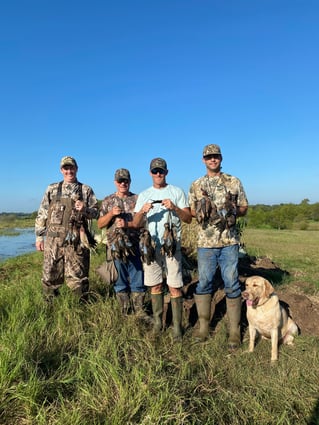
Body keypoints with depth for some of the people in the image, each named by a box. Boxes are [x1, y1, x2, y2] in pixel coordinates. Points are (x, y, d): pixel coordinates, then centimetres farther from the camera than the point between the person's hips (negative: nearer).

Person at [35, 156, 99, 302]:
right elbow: (42, 214, 13)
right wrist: (39, 236, 7)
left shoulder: (86, 190, 9)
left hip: (76, 240, -2)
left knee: (77, 278, 2)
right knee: (50, 276, 9)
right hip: (53, 239, 2)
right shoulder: (52, 189, 12)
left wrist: (85, 210, -15)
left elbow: (95, 212, 7)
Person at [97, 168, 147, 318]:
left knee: (137, 280, 4)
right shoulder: (107, 201, 9)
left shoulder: (137, 199, 6)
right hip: (115, 248, 1)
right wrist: (111, 213, -11)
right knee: (120, 281, 9)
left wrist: (127, 224, -15)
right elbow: (100, 224, 7)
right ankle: (125, 312, 23)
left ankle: (139, 310, 17)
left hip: (134, 246, 0)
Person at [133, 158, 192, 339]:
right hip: (151, 245, 3)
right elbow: (136, 224, 6)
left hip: (172, 245, -2)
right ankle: (158, 322, 23)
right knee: (155, 285, 10)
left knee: (175, 286, -3)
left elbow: (189, 218, 1)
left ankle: (177, 326, 9)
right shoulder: (144, 195, 12)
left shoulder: (177, 192, 6)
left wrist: (174, 207, -16)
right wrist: (142, 211, -15)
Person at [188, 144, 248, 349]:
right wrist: (202, 212, -10)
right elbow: (191, 212, 12)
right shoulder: (196, 185, 9)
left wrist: (233, 211, -11)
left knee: (232, 285, 4)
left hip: (229, 241, -1)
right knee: (204, 284, 8)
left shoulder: (234, 182, 7)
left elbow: (244, 208, 9)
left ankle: (235, 330, 18)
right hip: (205, 242, 1)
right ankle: (204, 326, 25)